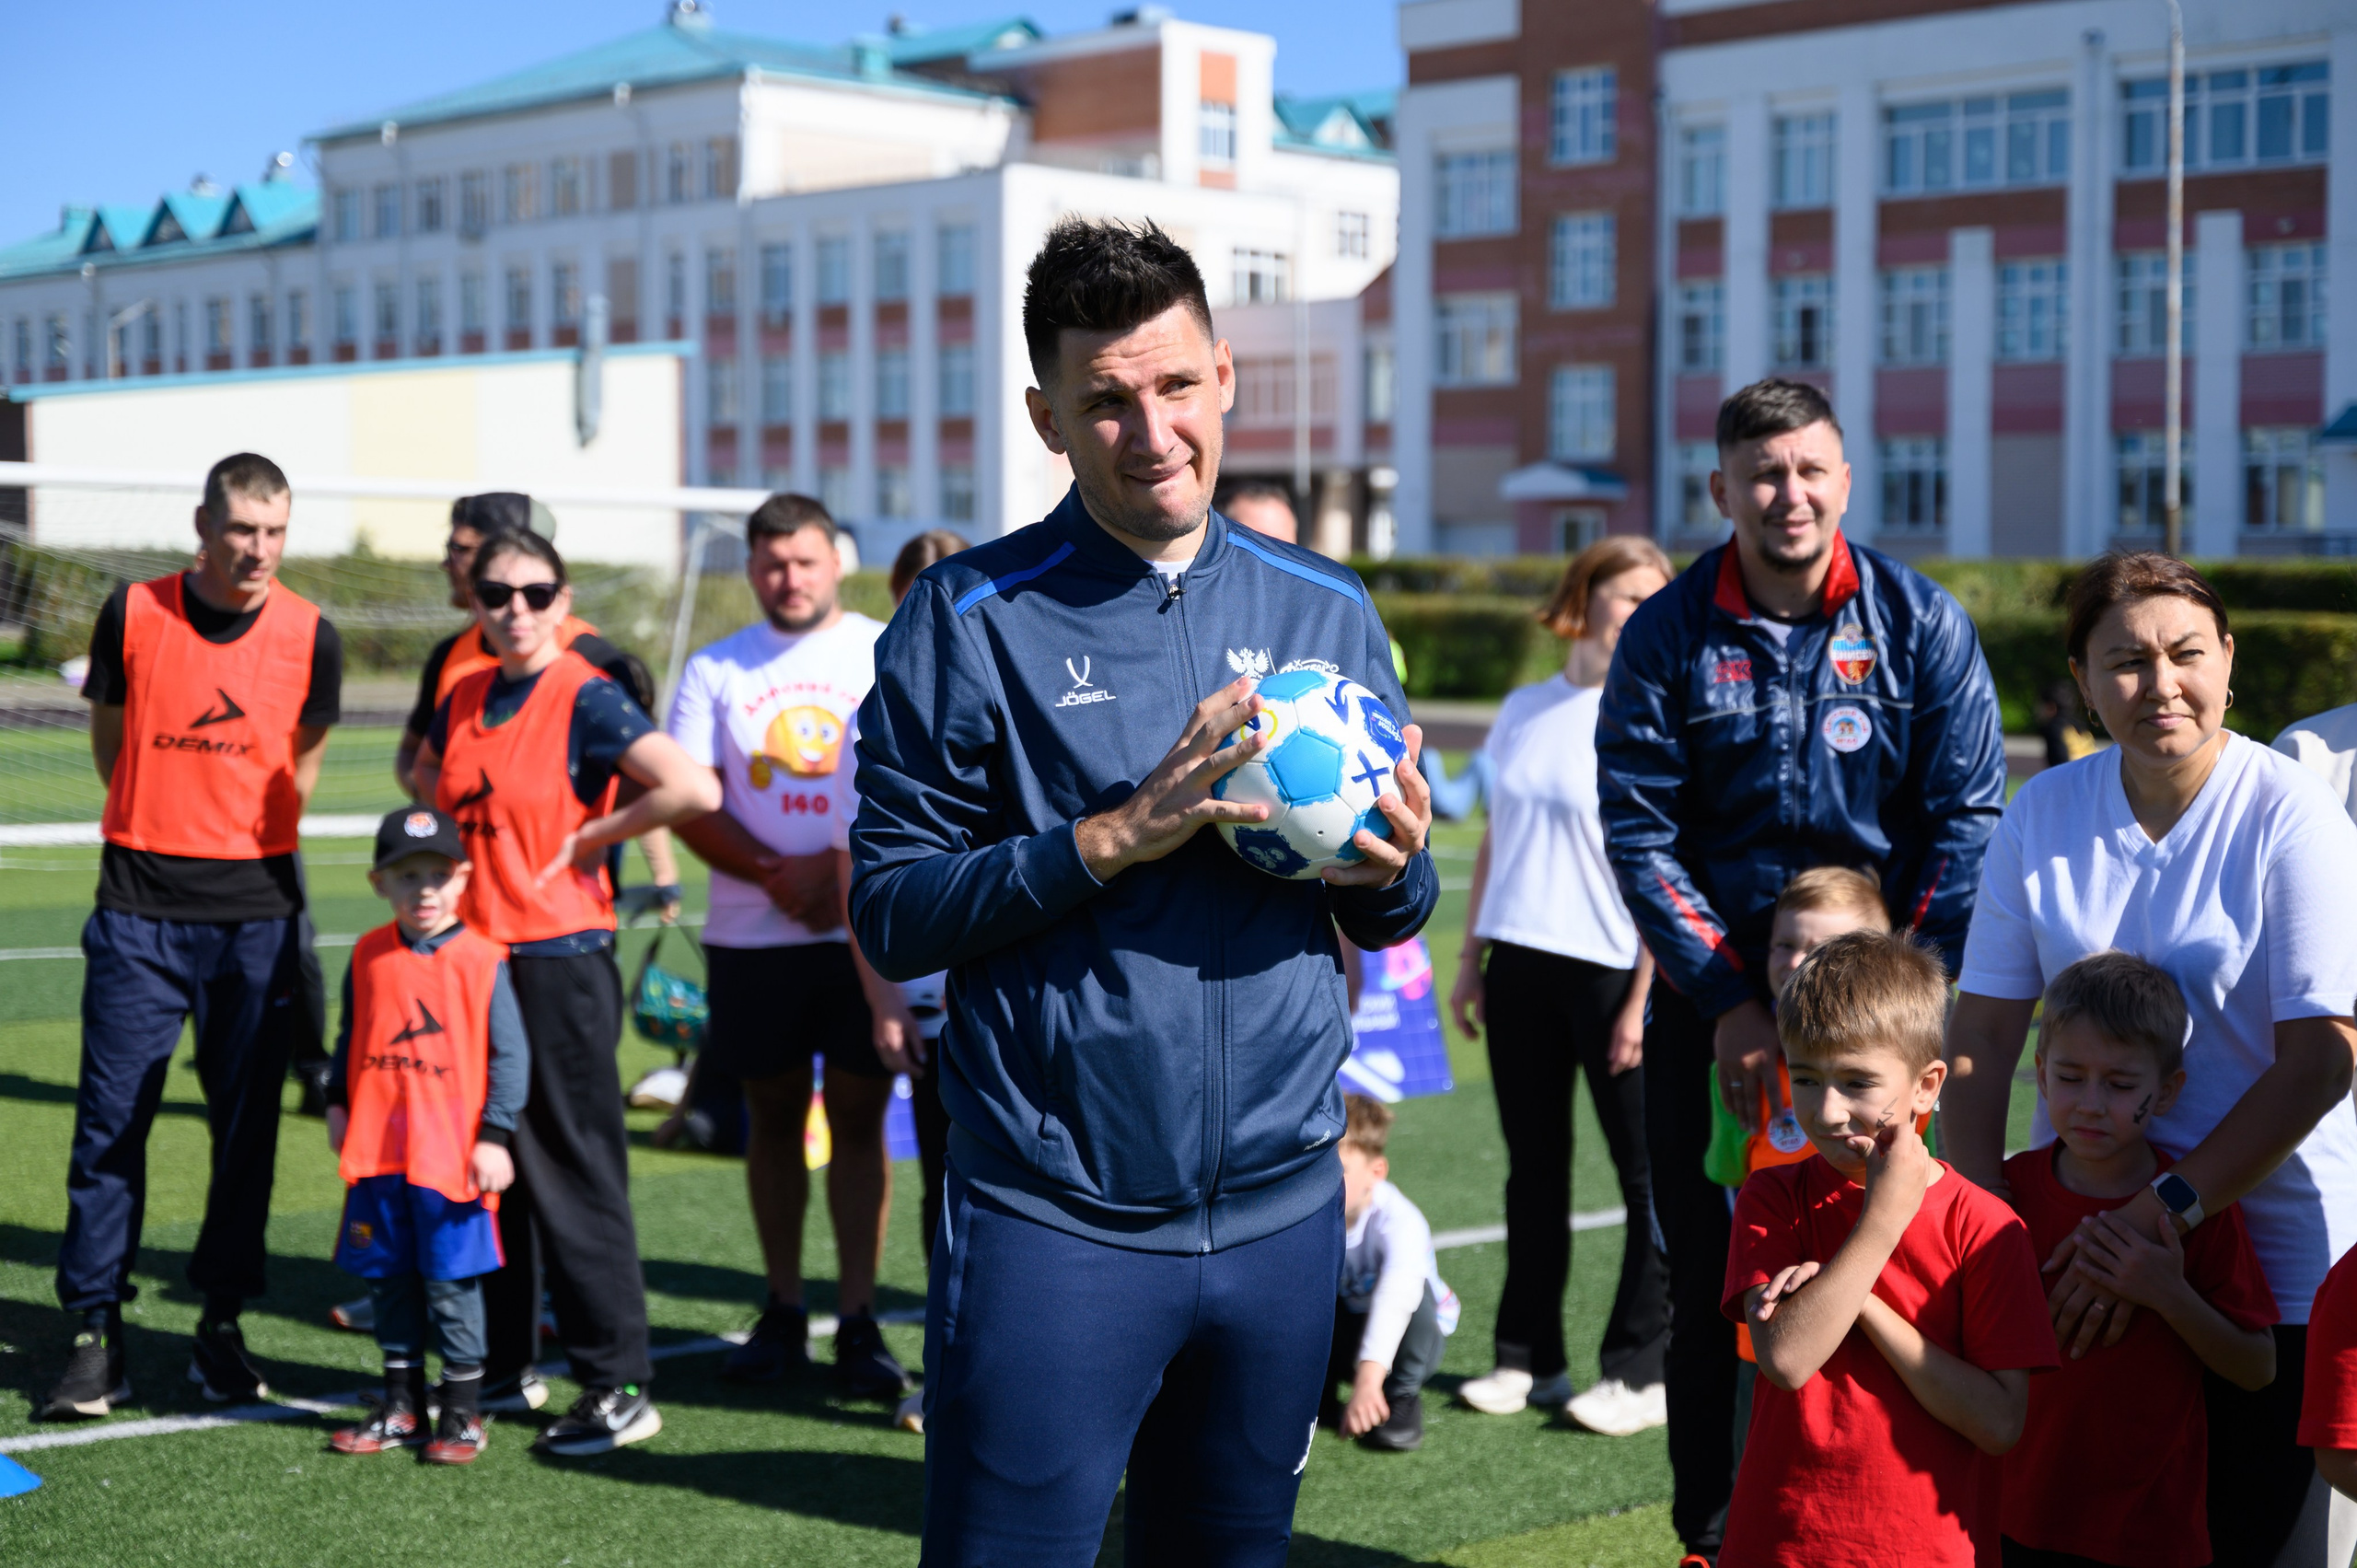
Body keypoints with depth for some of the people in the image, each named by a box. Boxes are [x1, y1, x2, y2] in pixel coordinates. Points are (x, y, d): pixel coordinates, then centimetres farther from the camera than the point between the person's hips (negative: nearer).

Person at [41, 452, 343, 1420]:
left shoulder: (309, 635, -1)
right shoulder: (134, 612, -2)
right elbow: (109, 738, 12)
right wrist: (169, 820, 11)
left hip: (256, 910, 1)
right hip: (141, 905, 0)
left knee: (247, 1125, 4)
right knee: (110, 1121, -2)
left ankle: (222, 1327, 16)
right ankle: (97, 1336, 6)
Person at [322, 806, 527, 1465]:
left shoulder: (481, 960, -8)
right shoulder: (369, 957, 6)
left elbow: (510, 1054, -7)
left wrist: (495, 1136, -10)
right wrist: (338, 1103, 10)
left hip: (452, 1156, -5)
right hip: (377, 1151, 5)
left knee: (451, 1283, 1)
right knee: (389, 1281, 12)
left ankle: (463, 1411, 14)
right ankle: (402, 1408, 24)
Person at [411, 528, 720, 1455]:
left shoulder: (588, 700, -11)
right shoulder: (464, 700, 9)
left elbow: (696, 791, -23)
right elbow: (427, 780, 28)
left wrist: (588, 837, -14)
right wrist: (468, 844, 11)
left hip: (561, 960, -7)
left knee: (573, 1171, -4)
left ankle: (620, 1389, 3)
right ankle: (503, 1369, 26)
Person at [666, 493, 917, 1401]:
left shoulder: (890, 655, 4)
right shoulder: (715, 670, 8)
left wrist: (840, 872, -11)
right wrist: (775, 875, -9)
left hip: (866, 928, -2)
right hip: (752, 934, 2)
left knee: (858, 1116, -1)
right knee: (773, 1114, 8)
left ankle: (858, 1325, 3)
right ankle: (783, 1311, 18)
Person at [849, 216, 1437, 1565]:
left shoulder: (1327, 613, 8)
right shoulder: (972, 622, -4)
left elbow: (1390, 916, 14)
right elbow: (891, 914, -8)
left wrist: (1393, 868, -9)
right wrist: (1114, 838, -19)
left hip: (1283, 1212, 4)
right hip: (1052, 1229, -4)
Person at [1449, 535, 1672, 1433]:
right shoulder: (1524, 711, 12)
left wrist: (1644, 998, -12)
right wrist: (1470, 958, 14)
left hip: (1611, 969, -5)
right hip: (1519, 965, 5)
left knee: (1648, 1172, -1)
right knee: (1533, 1165, 11)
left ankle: (1642, 1372, 6)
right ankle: (1529, 1358, 20)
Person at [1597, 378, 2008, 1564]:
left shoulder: (1921, 623, -1)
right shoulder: (1668, 635, -1)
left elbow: (1967, 818, -4)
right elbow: (1637, 829, -5)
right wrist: (1728, 1003, -12)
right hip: (1712, 999, 1)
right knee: (1710, 1287, 7)